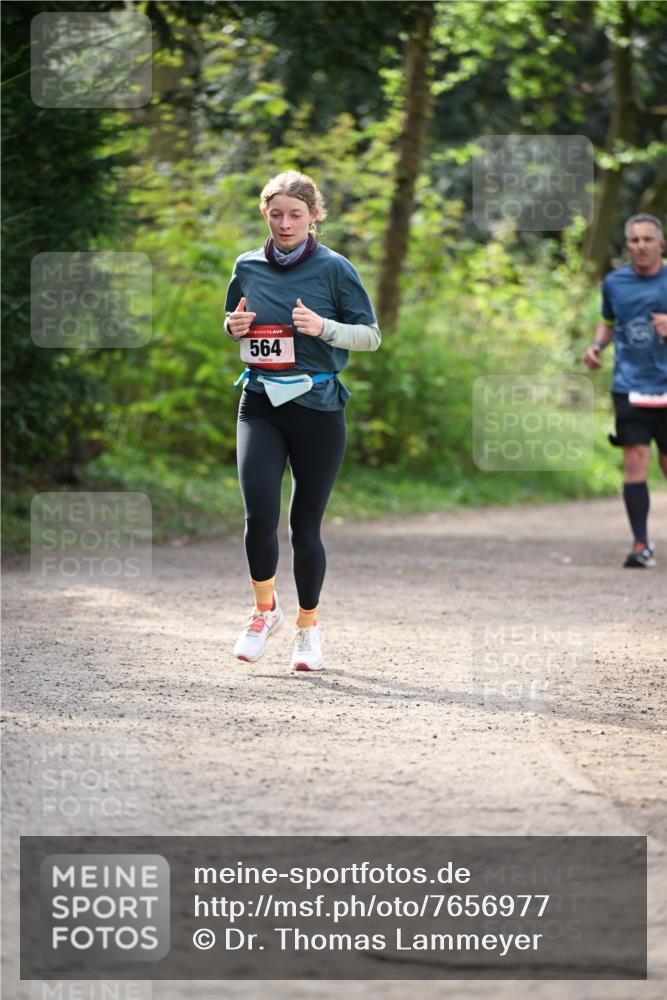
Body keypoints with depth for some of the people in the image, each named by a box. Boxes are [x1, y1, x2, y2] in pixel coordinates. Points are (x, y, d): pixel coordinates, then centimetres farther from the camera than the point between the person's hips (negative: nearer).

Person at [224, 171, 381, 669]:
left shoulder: (333, 268, -3)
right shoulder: (248, 268, 7)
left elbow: (371, 334, -1)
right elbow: (233, 325, 23)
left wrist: (323, 327, -17)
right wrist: (235, 327, 0)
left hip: (318, 405, -2)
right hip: (260, 404, 2)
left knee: (305, 525, 3)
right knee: (260, 514, -15)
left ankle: (309, 627, 22)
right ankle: (264, 609, 10)